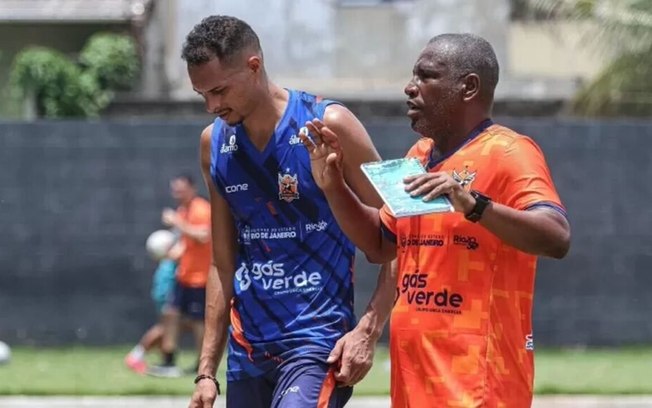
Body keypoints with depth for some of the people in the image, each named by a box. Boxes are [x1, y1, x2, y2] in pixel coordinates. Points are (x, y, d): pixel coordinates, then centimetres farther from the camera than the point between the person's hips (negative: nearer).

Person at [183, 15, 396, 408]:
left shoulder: (329, 126, -8)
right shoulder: (215, 144, 7)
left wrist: (368, 332, -15)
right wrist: (207, 371, 11)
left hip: (318, 339, -6)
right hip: (248, 347, 6)